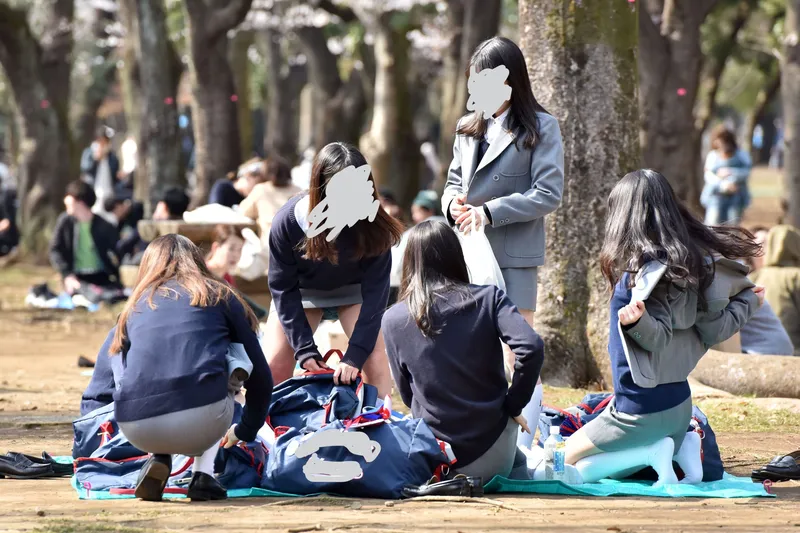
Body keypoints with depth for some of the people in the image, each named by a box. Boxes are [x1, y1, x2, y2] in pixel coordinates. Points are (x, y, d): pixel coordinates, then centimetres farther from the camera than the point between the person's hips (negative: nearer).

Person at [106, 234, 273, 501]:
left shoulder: (137, 304, 25)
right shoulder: (220, 296, 20)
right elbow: (259, 376, 20)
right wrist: (246, 432, 38)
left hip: (136, 429, 2)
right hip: (202, 420, -2)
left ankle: (158, 461, 13)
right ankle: (204, 475, 16)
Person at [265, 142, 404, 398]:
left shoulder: (374, 225, -33)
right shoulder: (287, 221, -33)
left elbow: (375, 291, -27)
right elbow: (283, 289, -21)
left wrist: (355, 355, -32)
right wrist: (305, 349, -24)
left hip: (353, 289, 0)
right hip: (302, 290, 0)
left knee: (373, 357, -18)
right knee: (275, 367, -8)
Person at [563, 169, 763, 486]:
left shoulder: (646, 267, -20)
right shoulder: (690, 261, 2)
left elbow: (661, 338, -22)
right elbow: (713, 331, 5)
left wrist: (637, 322, -42)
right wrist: (747, 303, 24)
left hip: (643, 408, -8)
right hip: (679, 403, 8)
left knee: (565, 461, 8)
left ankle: (653, 453, -10)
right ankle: (682, 445, 0)